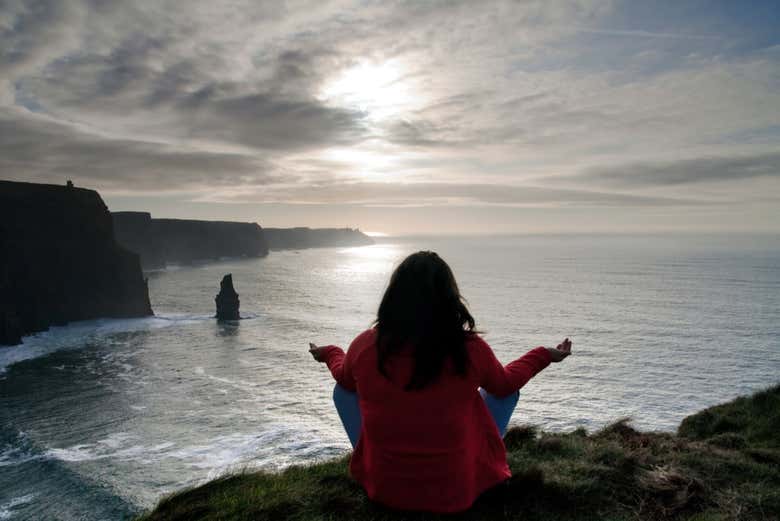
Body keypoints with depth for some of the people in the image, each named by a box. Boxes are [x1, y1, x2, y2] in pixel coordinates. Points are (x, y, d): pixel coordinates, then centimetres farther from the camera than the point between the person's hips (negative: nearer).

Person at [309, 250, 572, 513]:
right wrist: (544, 356, 22)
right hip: (456, 493, 0)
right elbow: (505, 384, 4)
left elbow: (345, 379, 8)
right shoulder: (472, 349, -19)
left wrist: (330, 353, 30)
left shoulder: (365, 345, -16)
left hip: (383, 488, 1)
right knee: (506, 391, 16)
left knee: (343, 389, 19)